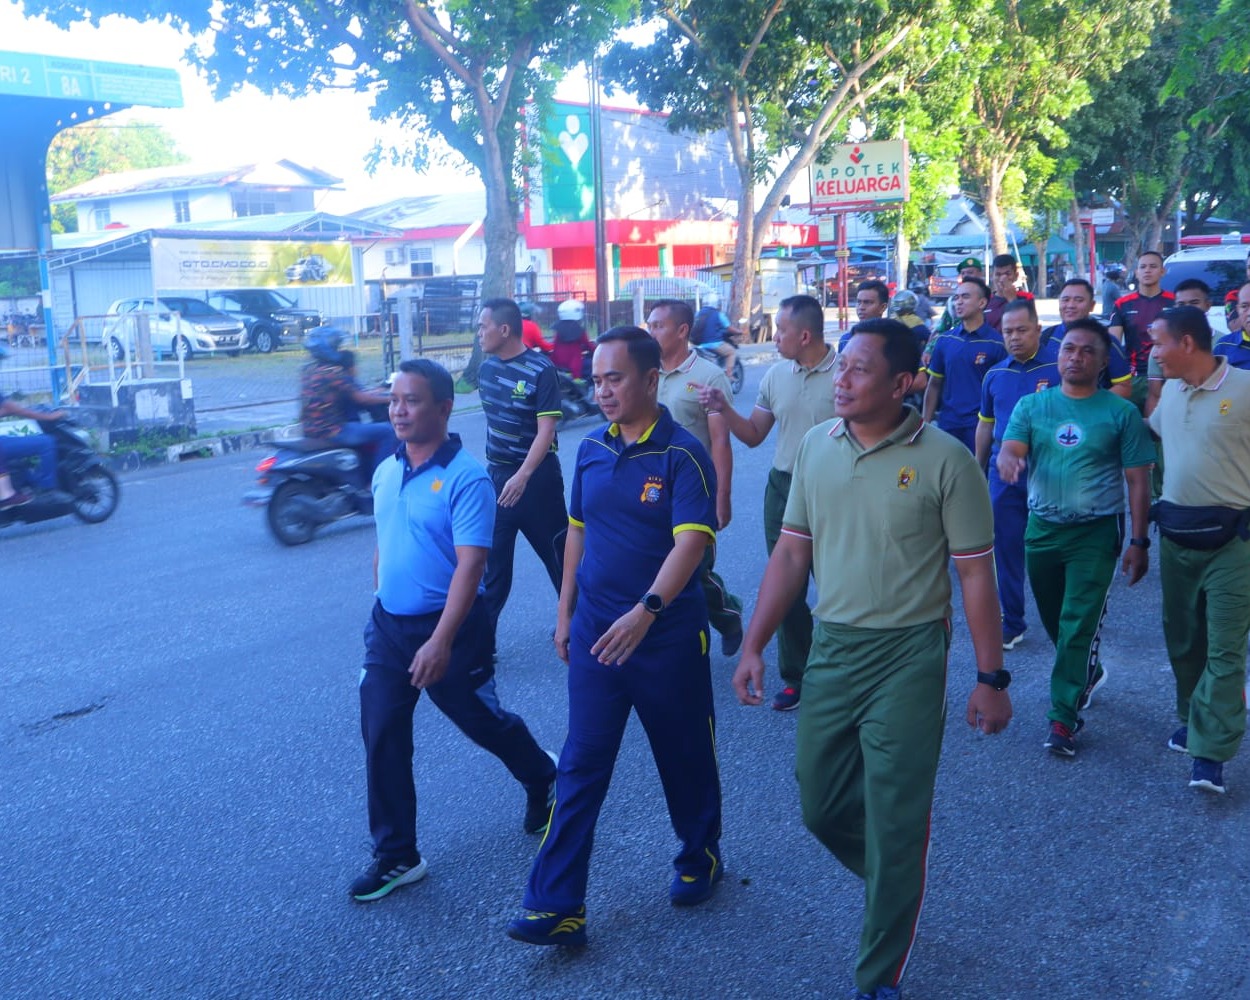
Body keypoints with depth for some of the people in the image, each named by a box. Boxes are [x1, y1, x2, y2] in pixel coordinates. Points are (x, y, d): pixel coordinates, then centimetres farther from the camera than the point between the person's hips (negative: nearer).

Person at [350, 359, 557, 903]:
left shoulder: (465, 478, -18)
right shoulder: (385, 473, 4)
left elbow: (470, 564, -24)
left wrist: (441, 641, -29)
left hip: (449, 626, -6)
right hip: (388, 624, 6)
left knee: (485, 724, 13)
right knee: (382, 740, 4)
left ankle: (543, 781, 44)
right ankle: (395, 855, 18)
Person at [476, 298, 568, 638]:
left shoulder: (541, 370, -15)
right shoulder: (487, 367, 5)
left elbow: (546, 430, -20)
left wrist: (523, 476, -29)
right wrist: (490, 465, 16)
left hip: (536, 475, -5)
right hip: (496, 474, 5)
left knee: (557, 551, 9)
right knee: (492, 556, 6)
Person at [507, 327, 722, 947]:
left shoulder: (682, 454, -13)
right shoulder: (591, 450, 5)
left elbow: (692, 541, -24)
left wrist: (647, 609, -38)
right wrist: (565, 612, 14)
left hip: (668, 635, -4)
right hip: (595, 633, 4)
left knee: (685, 755, 14)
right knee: (580, 768, 2)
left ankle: (700, 856, 39)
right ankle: (555, 906, 5)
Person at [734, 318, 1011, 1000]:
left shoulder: (945, 461, -12)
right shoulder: (816, 446, 2)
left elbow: (975, 573, -8)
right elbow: (791, 551, 7)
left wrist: (991, 678, -7)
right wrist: (754, 644, 5)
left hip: (907, 657, -5)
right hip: (830, 648, 5)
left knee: (894, 821, 3)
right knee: (820, 805, 14)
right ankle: (893, 886, 46)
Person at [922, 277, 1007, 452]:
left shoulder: (997, 343, -5)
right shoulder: (944, 340, 6)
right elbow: (934, 385, 11)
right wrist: (926, 424, 5)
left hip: (980, 425, -3)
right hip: (947, 425, 4)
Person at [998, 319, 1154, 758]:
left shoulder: (1120, 412, -4)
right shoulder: (1032, 405, 3)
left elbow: (1137, 480, -3)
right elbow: (1010, 449, -10)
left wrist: (1139, 541, -7)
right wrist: (1008, 460, -36)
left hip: (1096, 532, -3)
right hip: (1043, 528, 4)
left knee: (1079, 624, -8)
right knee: (1054, 620, 17)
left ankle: (1062, 717, 0)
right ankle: (1086, 673, 44)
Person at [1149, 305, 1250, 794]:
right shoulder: (1169, 391, 9)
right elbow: (1150, 433, 27)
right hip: (1175, 533, 6)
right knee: (1182, 638, 16)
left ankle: (1209, 751, -2)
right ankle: (1194, 720, 33)